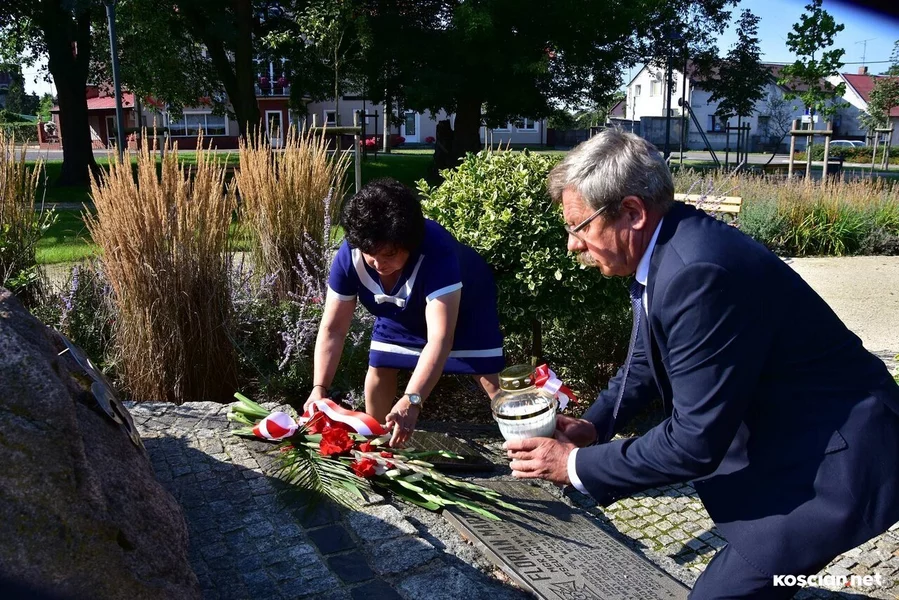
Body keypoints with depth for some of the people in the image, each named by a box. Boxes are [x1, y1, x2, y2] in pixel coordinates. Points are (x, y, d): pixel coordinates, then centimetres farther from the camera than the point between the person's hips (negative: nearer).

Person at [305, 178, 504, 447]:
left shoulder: (436, 251, -46)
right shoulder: (349, 255, -32)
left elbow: (440, 338, -52)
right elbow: (333, 329, -24)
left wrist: (412, 401, -64)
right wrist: (319, 388, -36)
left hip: (463, 305, -4)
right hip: (401, 313, 4)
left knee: (493, 380, -11)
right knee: (378, 372, 4)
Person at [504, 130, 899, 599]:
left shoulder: (698, 271, -31)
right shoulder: (665, 248, -1)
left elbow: (694, 441, -27)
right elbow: (649, 358, 14)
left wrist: (578, 465, -17)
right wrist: (594, 424, 0)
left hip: (835, 456, -9)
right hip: (785, 435, 9)